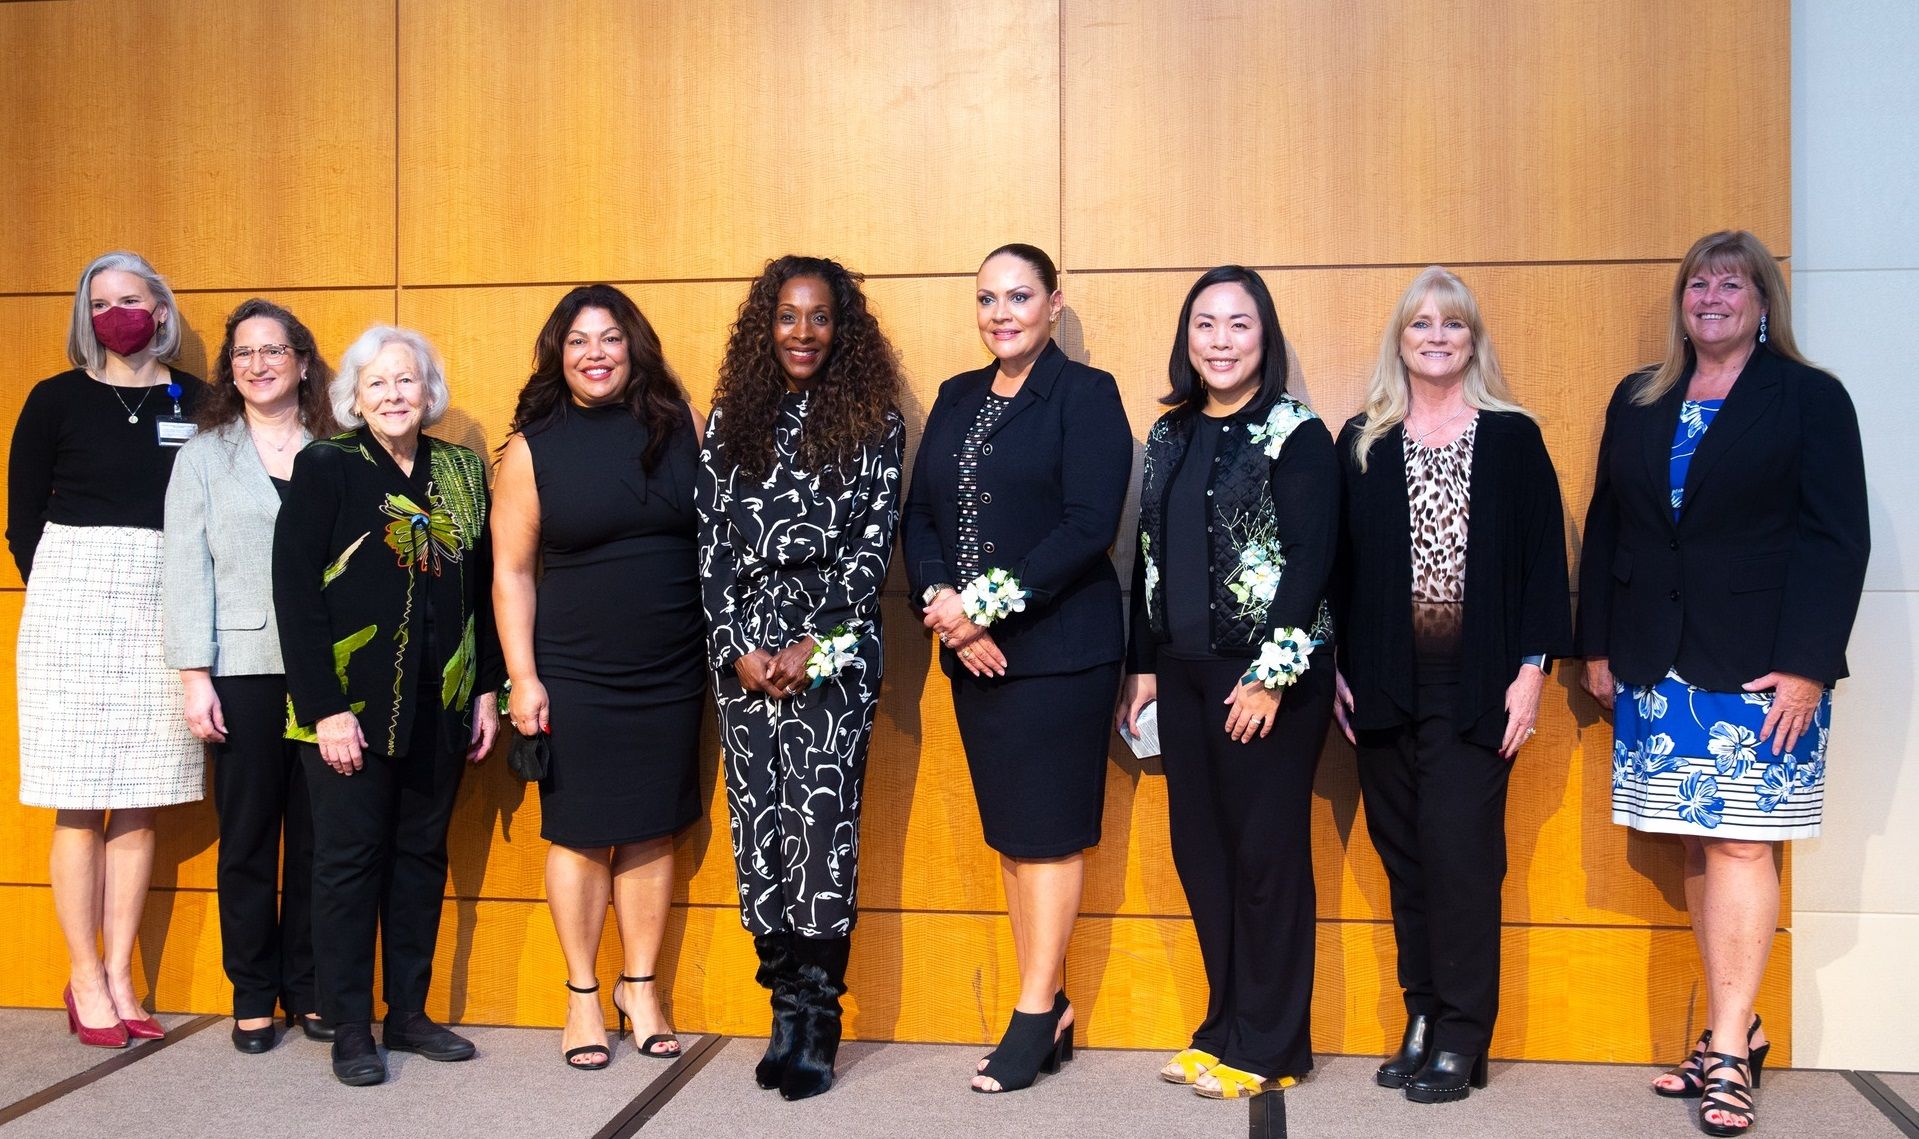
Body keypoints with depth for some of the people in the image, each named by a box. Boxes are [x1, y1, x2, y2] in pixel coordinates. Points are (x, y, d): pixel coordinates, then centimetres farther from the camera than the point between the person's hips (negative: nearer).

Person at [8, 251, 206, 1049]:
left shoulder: (197, 403, 6)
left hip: (164, 611, 1)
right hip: (75, 602, -1)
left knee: (139, 804, 5)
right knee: (80, 805, 0)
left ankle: (118, 974, 14)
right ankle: (85, 976, 10)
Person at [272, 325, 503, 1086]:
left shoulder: (463, 471, 7)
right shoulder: (326, 467, -4)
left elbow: (483, 587, 9)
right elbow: (296, 593, -9)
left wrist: (487, 690, 6)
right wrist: (324, 708, -14)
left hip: (438, 707, 4)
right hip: (351, 705, -4)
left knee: (422, 854, 11)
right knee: (350, 858, 4)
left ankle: (409, 1013, 24)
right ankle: (349, 1029, 17)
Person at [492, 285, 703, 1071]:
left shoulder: (680, 427, 2)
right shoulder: (533, 445, -2)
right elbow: (510, 572, -2)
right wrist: (522, 677, -7)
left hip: (670, 673, 2)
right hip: (574, 675, -2)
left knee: (652, 830, 9)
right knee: (580, 834, 6)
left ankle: (640, 987, 25)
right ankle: (582, 994, 22)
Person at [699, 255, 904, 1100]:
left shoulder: (872, 420, 4)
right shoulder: (732, 417, 12)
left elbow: (874, 542, -2)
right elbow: (712, 539, 8)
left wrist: (812, 644, -10)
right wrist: (737, 646, -3)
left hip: (833, 648, -3)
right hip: (745, 650, 3)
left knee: (820, 823, -7)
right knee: (758, 825, 3)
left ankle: (817, 1021, 4)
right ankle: (788, 1007, 15)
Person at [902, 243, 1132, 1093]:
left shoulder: (1085, 394, -4)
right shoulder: (956, 398, 14)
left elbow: (1088, 526, -14)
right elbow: (920, 514, 9)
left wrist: (989, 604, -16)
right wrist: (940, 602, -8)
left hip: (1057, 647, -6)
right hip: (971, 653, 6)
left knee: (1045, 830, 1)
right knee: (1010, 832, 10)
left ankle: (1036, 1014, 13)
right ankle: (1050, 1010, 21)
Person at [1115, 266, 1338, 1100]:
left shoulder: (1295, 434, -5)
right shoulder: (1169, 436, 11)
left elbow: (1311, 558, -12)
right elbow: (1149, 555, 13)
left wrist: (1271, 675, -16)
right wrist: (1143, 667, 10)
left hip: (1269, 677, -5)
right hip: (1183, 674, 6)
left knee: (1266, 853, 3)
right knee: (1198, 848, 9)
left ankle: (1268, 1046, 17)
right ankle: (1225, 1028, 24)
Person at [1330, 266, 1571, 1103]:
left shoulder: (1512, 437, 4)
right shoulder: (1361, 443, 8)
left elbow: (1543, 556, 2)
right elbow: (1337, 561, 8)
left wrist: (1531, 668, -6)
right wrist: (1335, 668, 1)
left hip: (1476, 683, -2)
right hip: (1384, 681, 2)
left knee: (1457, 845, -5)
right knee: (1403, 851, 6)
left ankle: (1462, 1036, 7)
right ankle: (1421, 1018, 18)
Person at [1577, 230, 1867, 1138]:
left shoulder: (1811, 399, 1)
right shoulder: (1637, 402, 13)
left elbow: (1837, 540, -6)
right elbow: (1605, 529, 14)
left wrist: (1806, 666, -14)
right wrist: (1597, 647, 9)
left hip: (1760, 668, -4)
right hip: (1655, 669, 4)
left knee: (1739, 844, -4)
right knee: (1700, 849, 7)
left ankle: (1729, 1050, 4)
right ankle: (1734, 1028, 17)